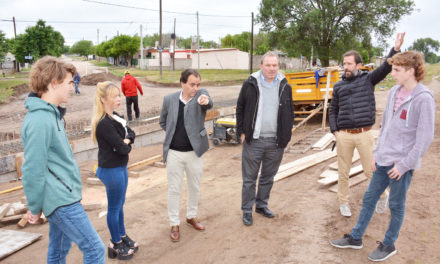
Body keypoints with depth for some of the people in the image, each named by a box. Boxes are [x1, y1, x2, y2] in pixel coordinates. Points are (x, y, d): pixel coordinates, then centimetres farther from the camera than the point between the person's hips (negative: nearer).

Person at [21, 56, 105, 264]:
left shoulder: (51, 113, 10)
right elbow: (33, 170, -21)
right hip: (61, 200, -9)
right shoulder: (39, 120, -22)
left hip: (61, 197, 9)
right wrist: (35, 208, -9)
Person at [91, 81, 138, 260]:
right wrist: (127, 145, -3)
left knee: (119, 205, 21)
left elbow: (131, 133, 8)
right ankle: (116, 245, 26)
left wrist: (126, 140, -12)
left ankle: (122, 236, 39)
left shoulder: (115, 117, 5)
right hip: (111, 170, -9)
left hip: (120, 167, 9)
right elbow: (122, 149, -24)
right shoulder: (104, 123, -24)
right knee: (114, 208, 8)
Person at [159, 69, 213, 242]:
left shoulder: (201, 95, -7)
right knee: (174, 189, 7)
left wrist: (205, 101, -54)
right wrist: (172, 135, 3)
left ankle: (191, 216, 39)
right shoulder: (169, 99, -3)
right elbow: (163, 122, 12)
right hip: (174, 153, 0)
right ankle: (174, 224, 23)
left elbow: (208, 103, -32)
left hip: (194, 152, 1)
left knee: (195, 187, 16)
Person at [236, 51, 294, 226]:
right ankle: (247, 210, 19)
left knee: (268, 177, 15)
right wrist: (242, 132, -1)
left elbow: (290, 112, 14)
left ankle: (262, 205, 33)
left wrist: (286, 134, 7)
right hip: (253, 140, -2)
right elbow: (240, 109, 4)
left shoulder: (285, 87, 6)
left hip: (276, 142, 3)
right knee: (249, 177, 5)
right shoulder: (250, 84, -2)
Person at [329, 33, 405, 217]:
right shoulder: (339, 86, 11)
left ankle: (383, 195, 32)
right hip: (343, 135, 2)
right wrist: (334, 131, 3)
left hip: (364, 134, -2)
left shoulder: (368, 79, 5)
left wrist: (395, 49, -27)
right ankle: (343, 203, 26)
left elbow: (385, 68, -12)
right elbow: (333, 111, 15)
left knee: (370, 170, 4)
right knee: (343, 172, 9)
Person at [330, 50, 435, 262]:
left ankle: (389, 245, 29)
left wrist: (404, 165, -14)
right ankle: (355, 238, 29)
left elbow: (425, 138, -15)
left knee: (396, 205, 10)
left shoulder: (423, 99, -16)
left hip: (402, 164, -7)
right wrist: (377, 153, 10)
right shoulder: (394, 92, 6)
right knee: (369, 199, 14)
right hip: (383, 160, 7)